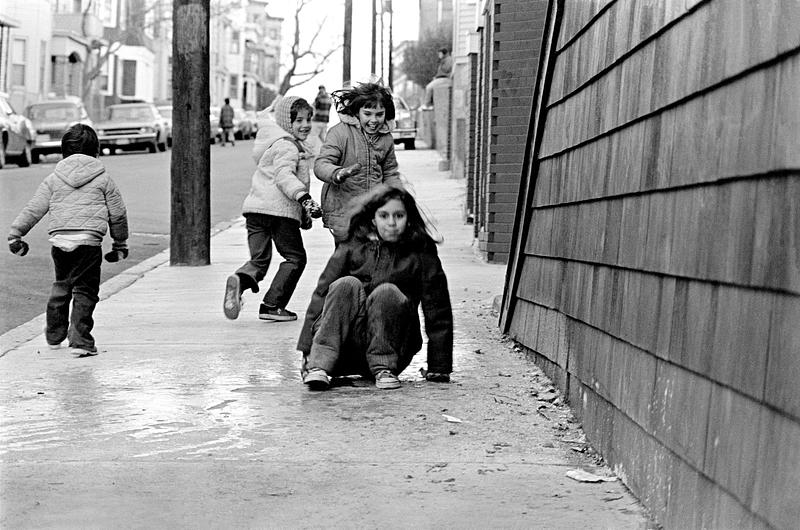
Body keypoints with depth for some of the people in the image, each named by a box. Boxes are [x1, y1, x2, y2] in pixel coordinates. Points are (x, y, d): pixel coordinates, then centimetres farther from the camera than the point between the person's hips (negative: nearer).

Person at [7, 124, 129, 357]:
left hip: (59, 241, 3)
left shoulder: (53, 179, 9)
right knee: (84, 292, 1)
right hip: (88, 242, -3)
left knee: (61, 286, 21)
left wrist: (15, 233, 12)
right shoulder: (103, 179, 5)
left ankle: (54, 336, 32)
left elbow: (33, 209, 6)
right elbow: (118, 214, 9)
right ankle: (80, 341, -7)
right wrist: (120, 244, 21)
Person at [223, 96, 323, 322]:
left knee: (259, 259, 7)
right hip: (280, 209, -8)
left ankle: (241, 279, -26)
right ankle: (272, 306, 1)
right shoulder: (287, 146, -6)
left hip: (255, 207, 8)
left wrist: (304, 212, 40)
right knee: (295, 257, 6)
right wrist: (304, 198, -35)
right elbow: (284, 175, -23)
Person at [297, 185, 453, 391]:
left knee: (387, 292, -25)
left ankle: (384, 369, -23)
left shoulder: (421, 256, 2)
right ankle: (318, 364, -35)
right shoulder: (352, 248, 4)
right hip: (347, 353, 1)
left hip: (393, 349, -1)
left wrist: (439, 368, -4)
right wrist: (307, 349, -9)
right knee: (347, 285, -23)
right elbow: (321, 294, -1)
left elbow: (438, 313, 1)